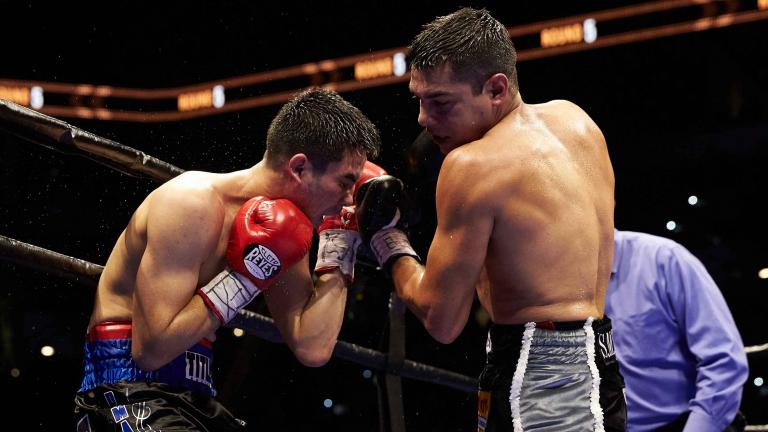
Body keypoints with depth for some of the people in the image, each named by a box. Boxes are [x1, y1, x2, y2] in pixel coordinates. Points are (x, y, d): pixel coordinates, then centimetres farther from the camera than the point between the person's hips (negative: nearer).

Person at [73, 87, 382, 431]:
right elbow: (151, 349, -24)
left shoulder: (277, 222, 5)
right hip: (127, 389, -8)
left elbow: (313, 350, 0)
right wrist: (243, 277, -20)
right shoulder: (192, 202, -18)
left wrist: (340, 245, 2)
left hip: (195, 397, 8)